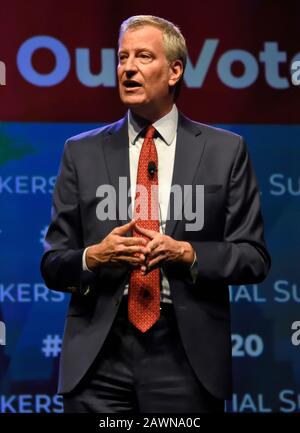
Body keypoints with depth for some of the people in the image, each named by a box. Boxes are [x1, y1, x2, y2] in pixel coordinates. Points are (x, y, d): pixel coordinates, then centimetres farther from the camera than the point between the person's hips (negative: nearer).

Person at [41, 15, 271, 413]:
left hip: (187, 355, -1)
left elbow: (254, 258, 3)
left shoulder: (225, 151, 5)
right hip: (98, 355, 1)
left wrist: (187, 254, -13)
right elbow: (53, 265, 8)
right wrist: (93, 257, -13)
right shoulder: (82, 152, 8)